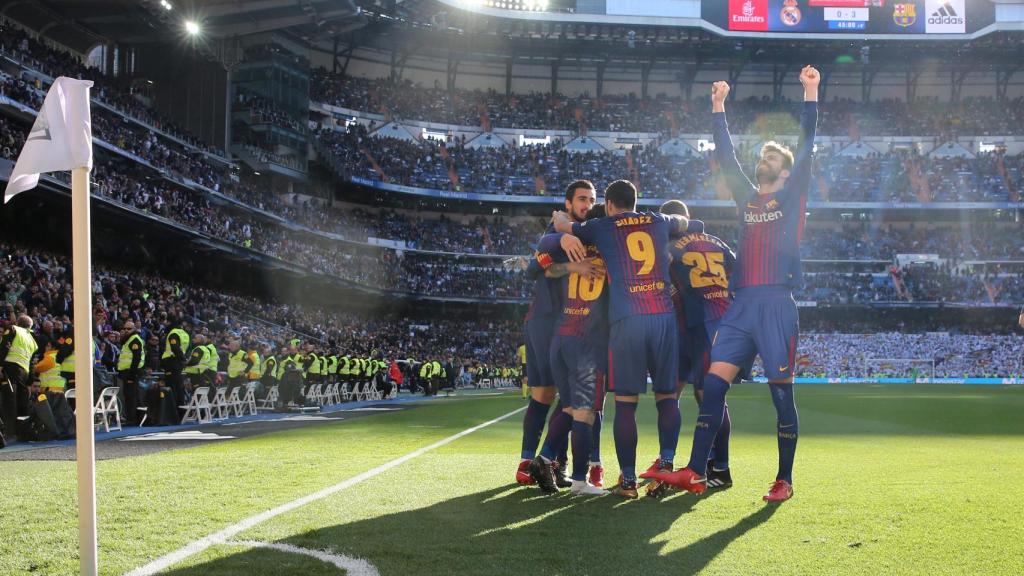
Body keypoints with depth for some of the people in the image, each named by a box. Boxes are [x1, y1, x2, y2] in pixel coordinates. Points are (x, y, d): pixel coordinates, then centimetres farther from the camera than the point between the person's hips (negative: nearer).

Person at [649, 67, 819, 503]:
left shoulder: (792, 196, 9)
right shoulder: (747, 197, 20)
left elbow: (807, 148, 1)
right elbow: (724, 156, 21)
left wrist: (810, 94, -6)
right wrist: (718, 107, 17)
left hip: (777, 306, -4)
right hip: (741, 305, 4)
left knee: (782, 393, -1)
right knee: (713, 383, -5)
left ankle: (784, 480, 7)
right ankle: (695, 473, -7)